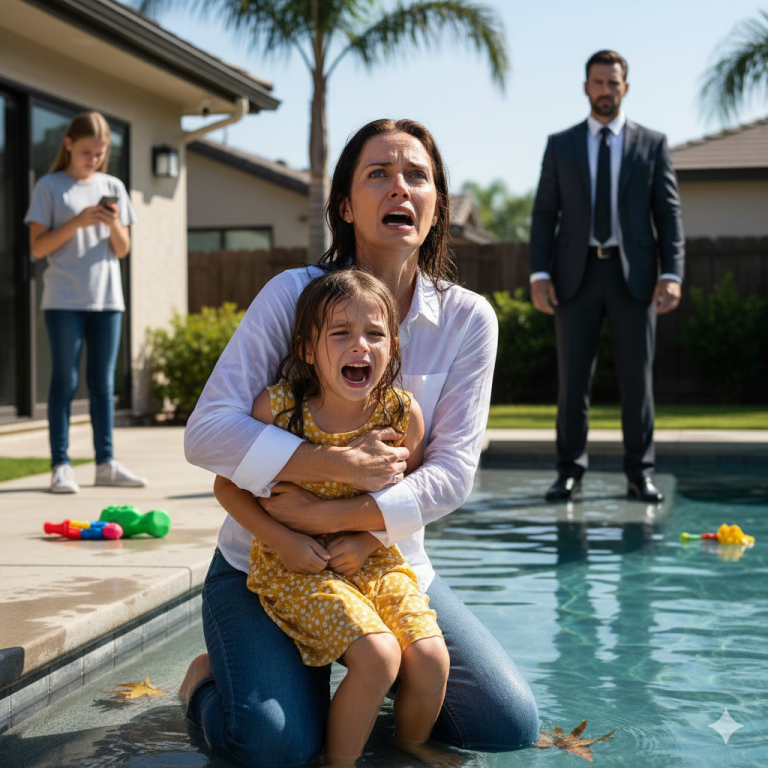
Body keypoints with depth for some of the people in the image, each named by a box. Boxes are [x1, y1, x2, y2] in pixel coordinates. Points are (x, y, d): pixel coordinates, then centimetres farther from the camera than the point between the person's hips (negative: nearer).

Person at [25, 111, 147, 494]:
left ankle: (105, 462, 12)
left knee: (103, 382, 7)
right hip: (64, 300, -4)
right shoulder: (50, 188, 0)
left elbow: (122, 250, 10)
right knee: (65, 380, -2)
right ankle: (60, 465, 1)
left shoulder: (113, 188, 11)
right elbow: (38, 247, -5)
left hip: (106, 297, 4)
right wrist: (76, 222, -15)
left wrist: (114, 224, -9)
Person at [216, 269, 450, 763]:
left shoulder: (403, 414, -9)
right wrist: (284, 540, -15)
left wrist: (367, 541, -10)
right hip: (294, 565, -3)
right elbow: (228, 485, -5)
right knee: (378, 656, -24)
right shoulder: (277, 408, -16)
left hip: (372, 558, 4)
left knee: (431, 658, -13)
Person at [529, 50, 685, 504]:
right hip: (576, 274, 1)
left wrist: (672, 274, -9)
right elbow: (545, 213, 6)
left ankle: (640, 474, 10)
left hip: (634, 274, 0)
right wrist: (540, 274, -6)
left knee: (637, 377, 2)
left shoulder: (652, 144, 7)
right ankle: (570, 472, 9)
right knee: (573, 377, 1)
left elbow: (669, 213, 3)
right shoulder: (561, 145, 9)